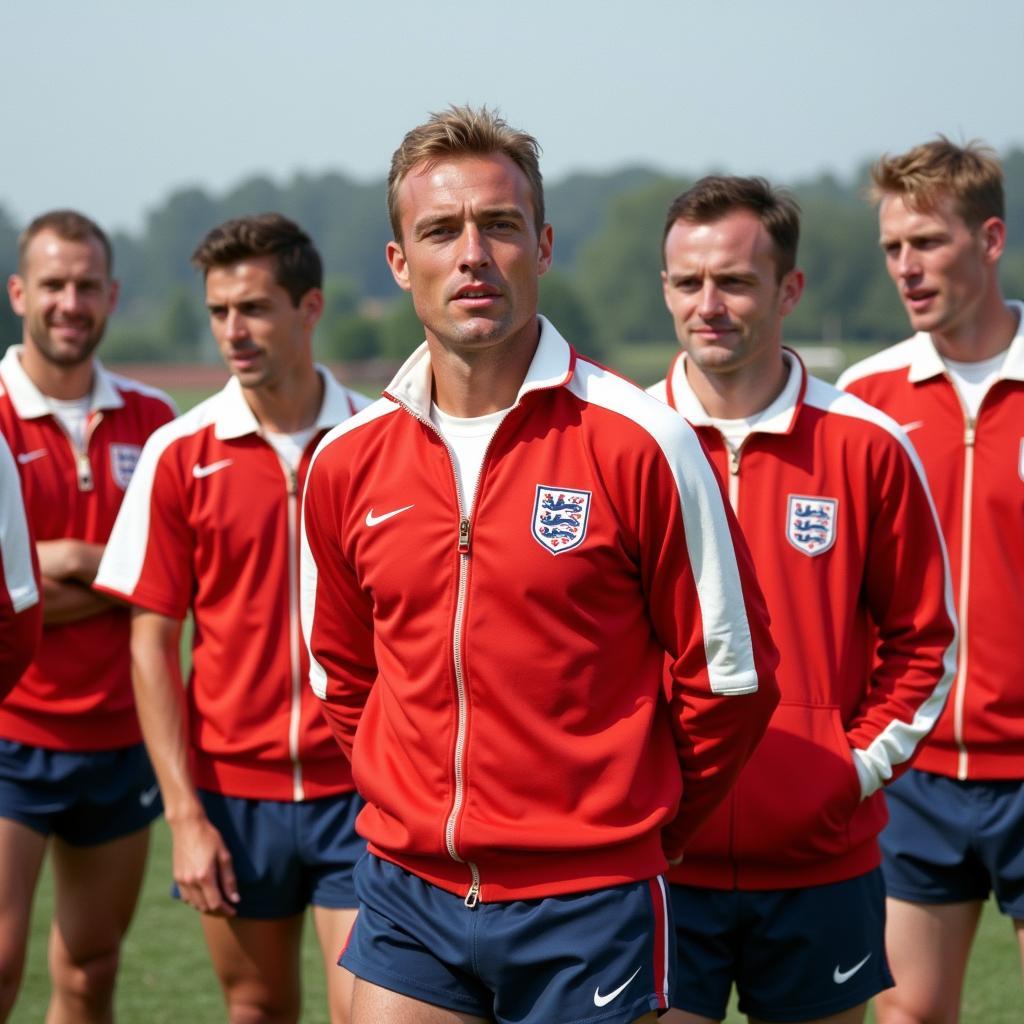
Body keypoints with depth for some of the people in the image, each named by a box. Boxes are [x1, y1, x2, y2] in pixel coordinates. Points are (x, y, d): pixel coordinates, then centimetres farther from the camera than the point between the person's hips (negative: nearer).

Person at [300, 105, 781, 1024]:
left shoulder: (638, 443, -8)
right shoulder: (345, 464, 4)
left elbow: (728, 674, -2)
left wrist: (630, 831, 5)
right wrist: (424, 809, 13)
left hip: (587, 908, -3)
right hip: (408, 900, 4)